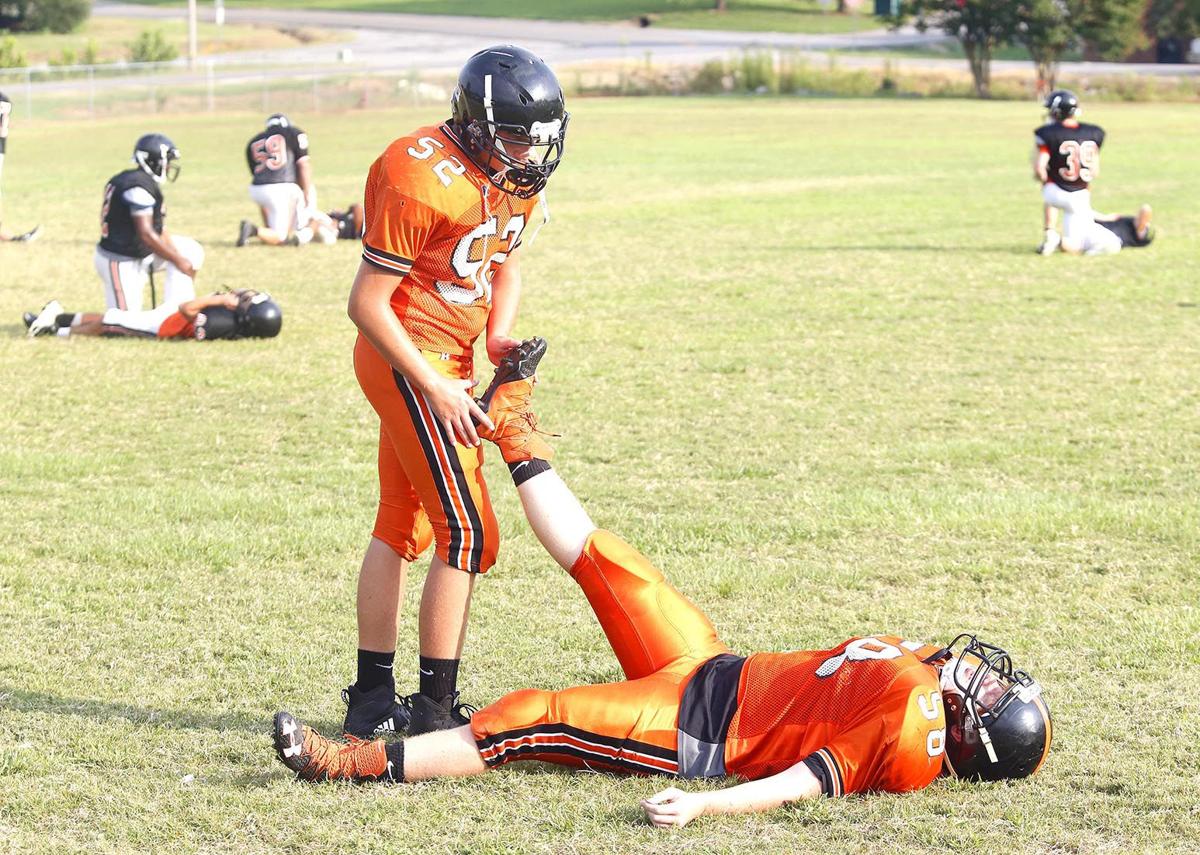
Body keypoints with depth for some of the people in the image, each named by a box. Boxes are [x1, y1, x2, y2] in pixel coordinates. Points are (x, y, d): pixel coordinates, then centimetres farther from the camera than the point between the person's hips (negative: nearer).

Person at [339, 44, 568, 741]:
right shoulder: (424, 182, -24)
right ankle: (436, 705, -4)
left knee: (402, 524, 14)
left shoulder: (518, 179, 2)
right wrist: (437, 390, -20)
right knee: (466, 530, -10)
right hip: (412, 360, -9)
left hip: (447, 359, 9)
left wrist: (500, 336, -1)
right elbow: (367, 303, -20)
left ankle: (373, 698, 23)